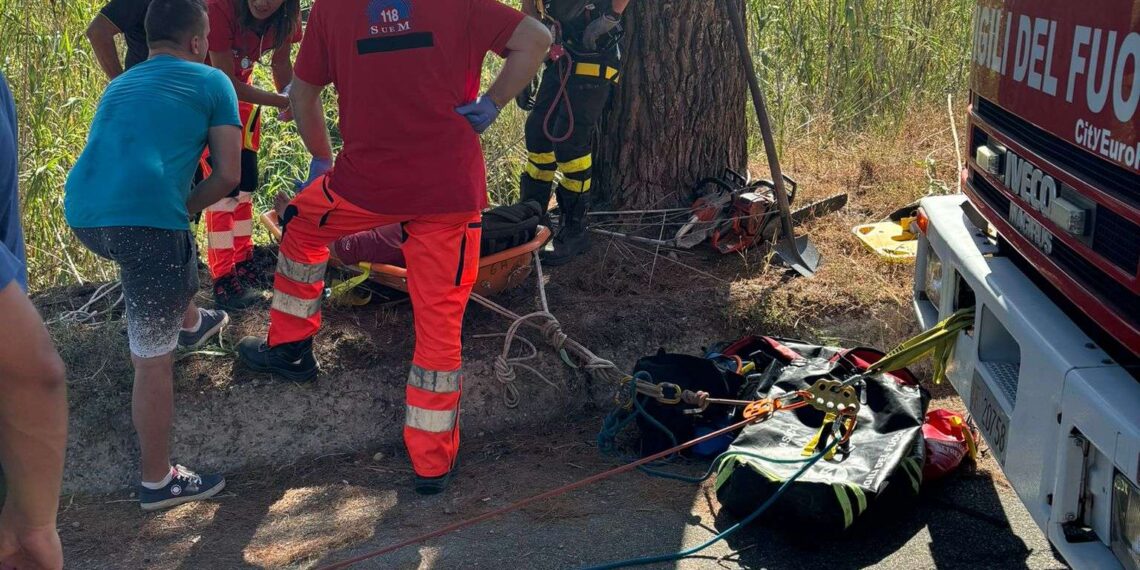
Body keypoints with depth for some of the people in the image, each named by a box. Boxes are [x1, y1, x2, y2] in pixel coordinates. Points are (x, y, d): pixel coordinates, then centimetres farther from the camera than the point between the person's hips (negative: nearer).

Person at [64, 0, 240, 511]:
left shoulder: (118, 85, 28)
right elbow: (228, 175, 6)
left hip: (82, 214, 7)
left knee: (171, 255, 39)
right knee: (153, 360, 3)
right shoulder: (211, 82, 12)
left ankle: (191, 322, 63)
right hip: (144, 216, -7)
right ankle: (158, 482, 14)